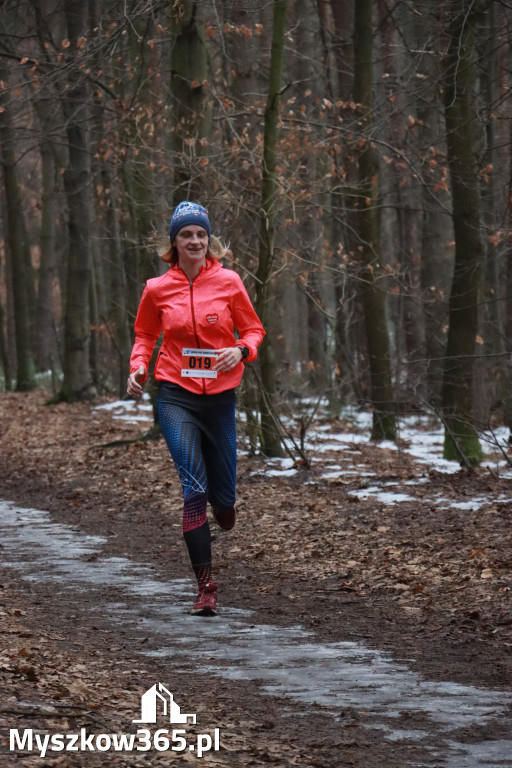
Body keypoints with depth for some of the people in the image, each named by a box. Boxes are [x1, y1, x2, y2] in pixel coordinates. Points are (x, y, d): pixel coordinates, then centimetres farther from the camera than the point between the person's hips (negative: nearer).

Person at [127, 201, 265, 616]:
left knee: (222, 496, 7)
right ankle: (206, 585, -16)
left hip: (220, 395, 1)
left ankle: (222, 504, 49)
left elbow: (253, 329, 9)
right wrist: (138, 366, -3)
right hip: (176, 395, -1)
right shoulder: (158, 289, 2)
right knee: (194, 486, -17)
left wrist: (241, 350, -12)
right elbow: (145, 336, 16)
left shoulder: (228, 282, 1)